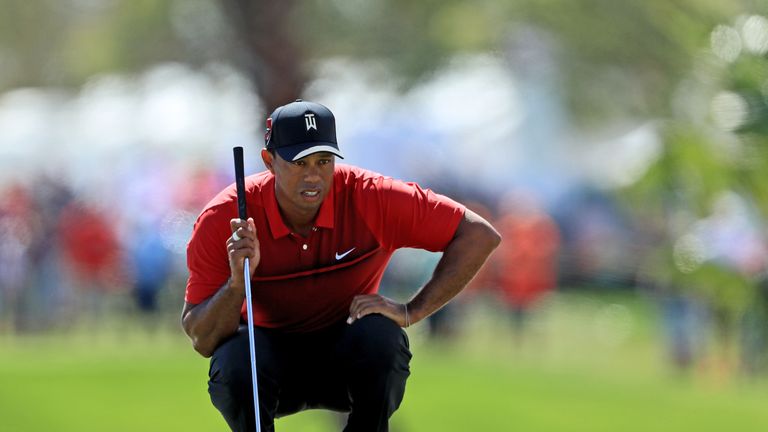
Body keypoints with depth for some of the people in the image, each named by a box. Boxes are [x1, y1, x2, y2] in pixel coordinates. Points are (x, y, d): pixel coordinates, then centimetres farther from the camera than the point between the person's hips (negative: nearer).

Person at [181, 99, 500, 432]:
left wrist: (411, 312, -22)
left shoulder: (369, 198, -20)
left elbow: (479, 235, -17)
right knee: (234, 357, -34)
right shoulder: (223, 219, -19)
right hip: (270, 352, 0)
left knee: (381, 335, -33)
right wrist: (236, 282, -37)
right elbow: (201, 341, -18)